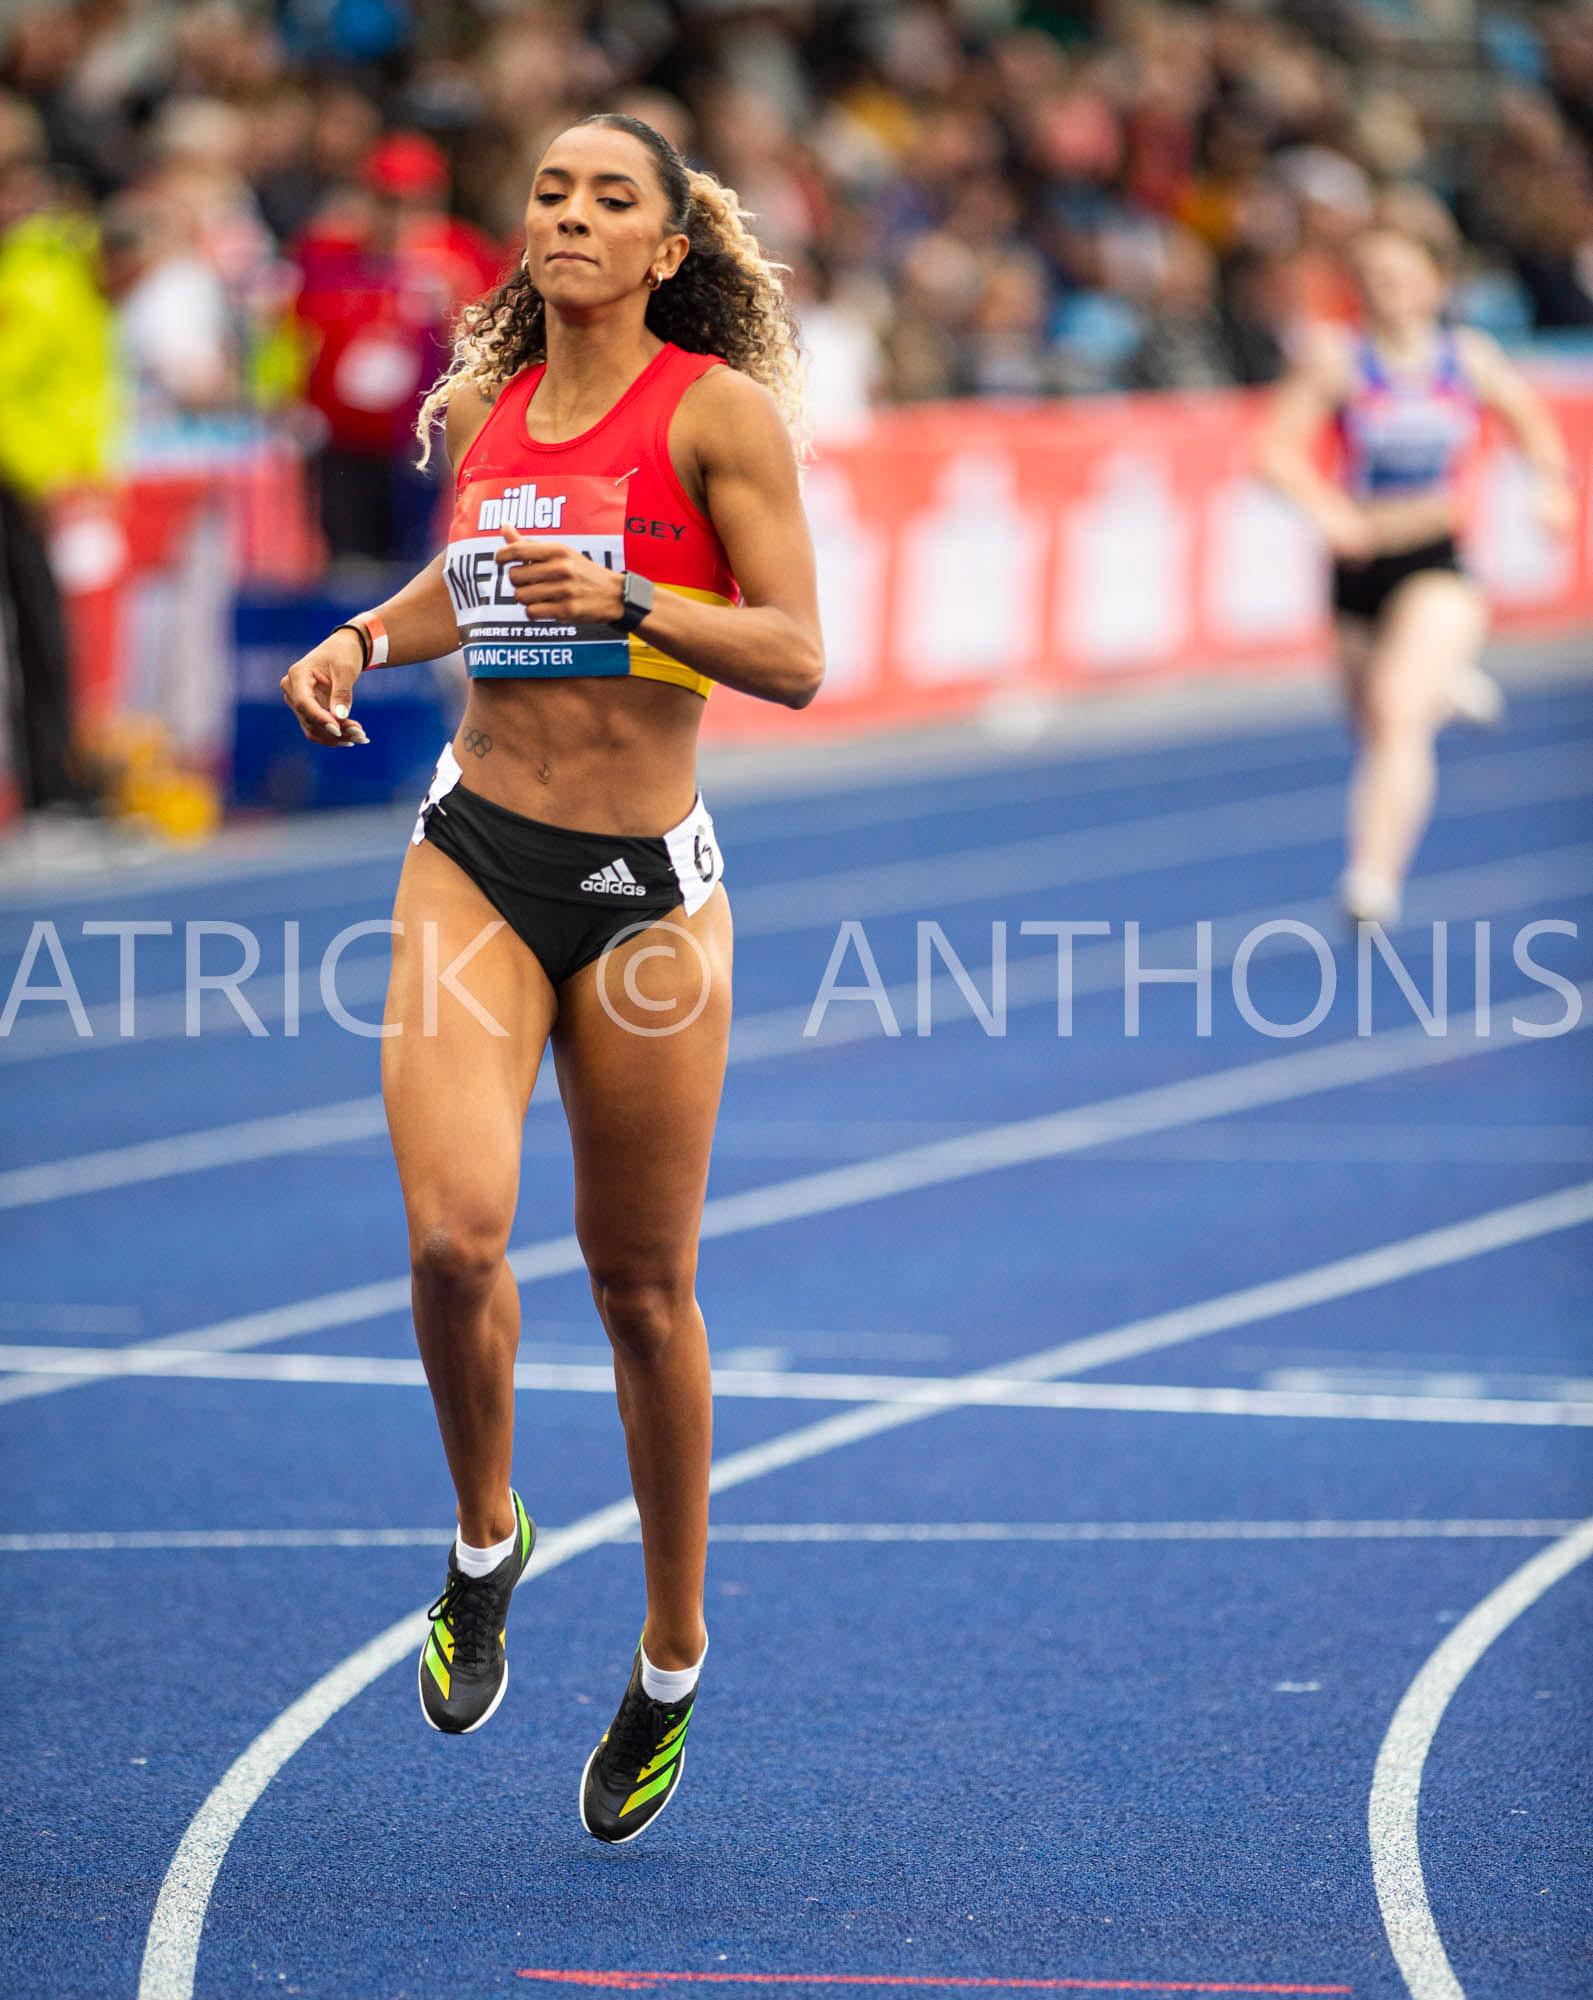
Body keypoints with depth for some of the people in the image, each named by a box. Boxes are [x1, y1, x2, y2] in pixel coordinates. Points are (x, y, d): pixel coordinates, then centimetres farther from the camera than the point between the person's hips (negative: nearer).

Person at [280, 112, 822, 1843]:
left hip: (644, 885, -3)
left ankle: (671, 1663, 25)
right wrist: (364, 640, 10)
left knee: (641, 1284, 7)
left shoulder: (719, 410, -8)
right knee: (455, 1228, -18)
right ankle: (484, 1541, 10)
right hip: (477, 852, 3)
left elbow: (794, 658, -11)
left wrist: (627, 600, -25)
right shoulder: (482, 408, 7)